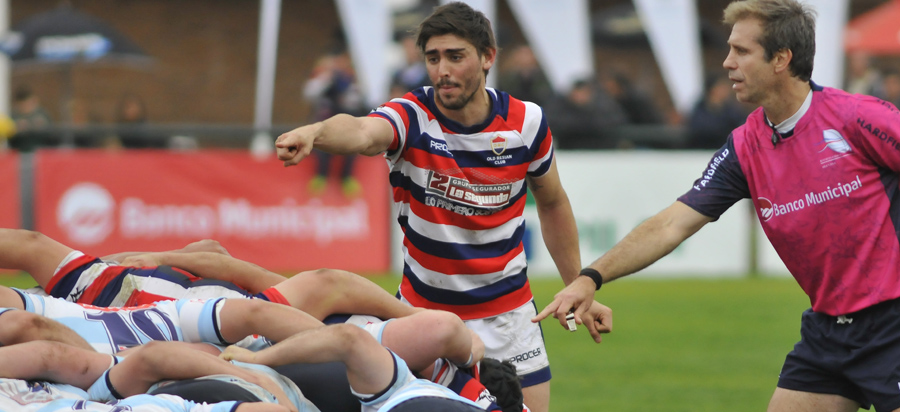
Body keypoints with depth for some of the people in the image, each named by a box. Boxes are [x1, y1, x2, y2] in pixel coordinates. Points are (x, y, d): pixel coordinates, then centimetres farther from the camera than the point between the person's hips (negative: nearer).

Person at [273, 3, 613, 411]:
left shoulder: (526, 121, -8)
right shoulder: (411, 115, -17)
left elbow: (552, 203, 10)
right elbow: (361, 133, -42)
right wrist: (314, 132, -65)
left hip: (506, 314, 2)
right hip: (423, 311, -1)